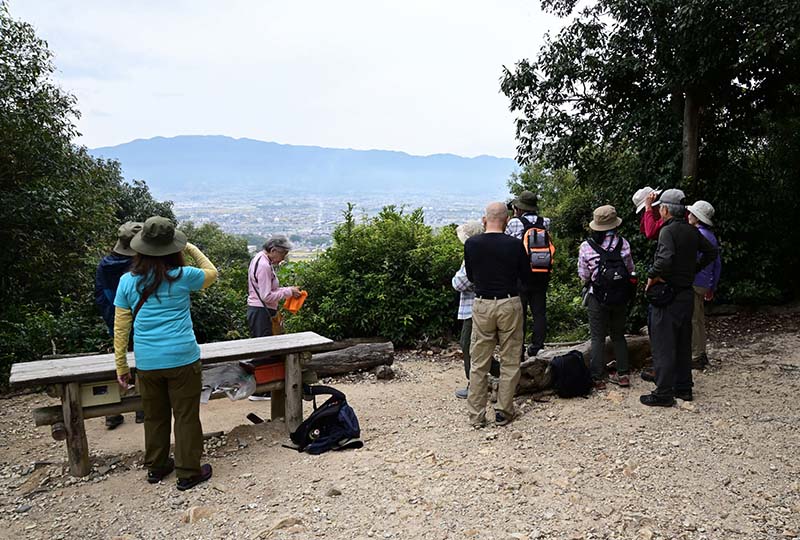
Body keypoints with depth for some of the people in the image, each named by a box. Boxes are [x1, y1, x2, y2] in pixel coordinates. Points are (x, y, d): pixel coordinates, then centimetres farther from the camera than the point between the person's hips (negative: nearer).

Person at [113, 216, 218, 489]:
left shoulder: (127, 281, 0)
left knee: (154, 416, 19)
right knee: (186, 416, 8)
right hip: (182, 360, -3)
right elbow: (211, 273, 15)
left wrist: (121, 367, 11)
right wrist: (191, 248, 18)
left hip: (146, 363, 3)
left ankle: (156, 467, 34)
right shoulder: (182, 276, -7)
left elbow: (120, 328, 4)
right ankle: (188, 472, 17)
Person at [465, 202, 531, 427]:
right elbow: (526, 275, 4)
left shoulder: (471, 244, -5)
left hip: (482, 305, 1)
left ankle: (476, 415, 14)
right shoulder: (514, 244, -10)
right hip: (509, 304, -1)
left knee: (478, 363, 10)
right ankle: (504, 411, 17)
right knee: (509, 362, 11)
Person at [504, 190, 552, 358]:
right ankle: (537, 348, 15)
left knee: (519, 314, 2)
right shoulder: (544, 222, 3)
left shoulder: (515, 223, -7)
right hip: (541, 275, 4)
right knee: (539, 313, 11)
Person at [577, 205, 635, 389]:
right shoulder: (623, 243, -6)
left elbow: (583, 277, -4)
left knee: (598, 338, 5)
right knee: (618, 335, 17)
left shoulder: (586, 246, -11)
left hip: (597, 297, -2)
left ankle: (597, 378, 5)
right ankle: (622, 374, 19)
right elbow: (631, 270, 5)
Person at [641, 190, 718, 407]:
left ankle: (664, 393, 2)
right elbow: (712, 252, 19)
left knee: (663, 344, -2)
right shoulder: (692, 231, 9)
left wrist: (652, 275, -18)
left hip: (668, 294, -8)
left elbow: (666, 258, -32)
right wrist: (693, 269, 18)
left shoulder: (668, 230, -16)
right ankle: (683, 387, 26)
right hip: (687, 293, 8)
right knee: (683, 343, 17)